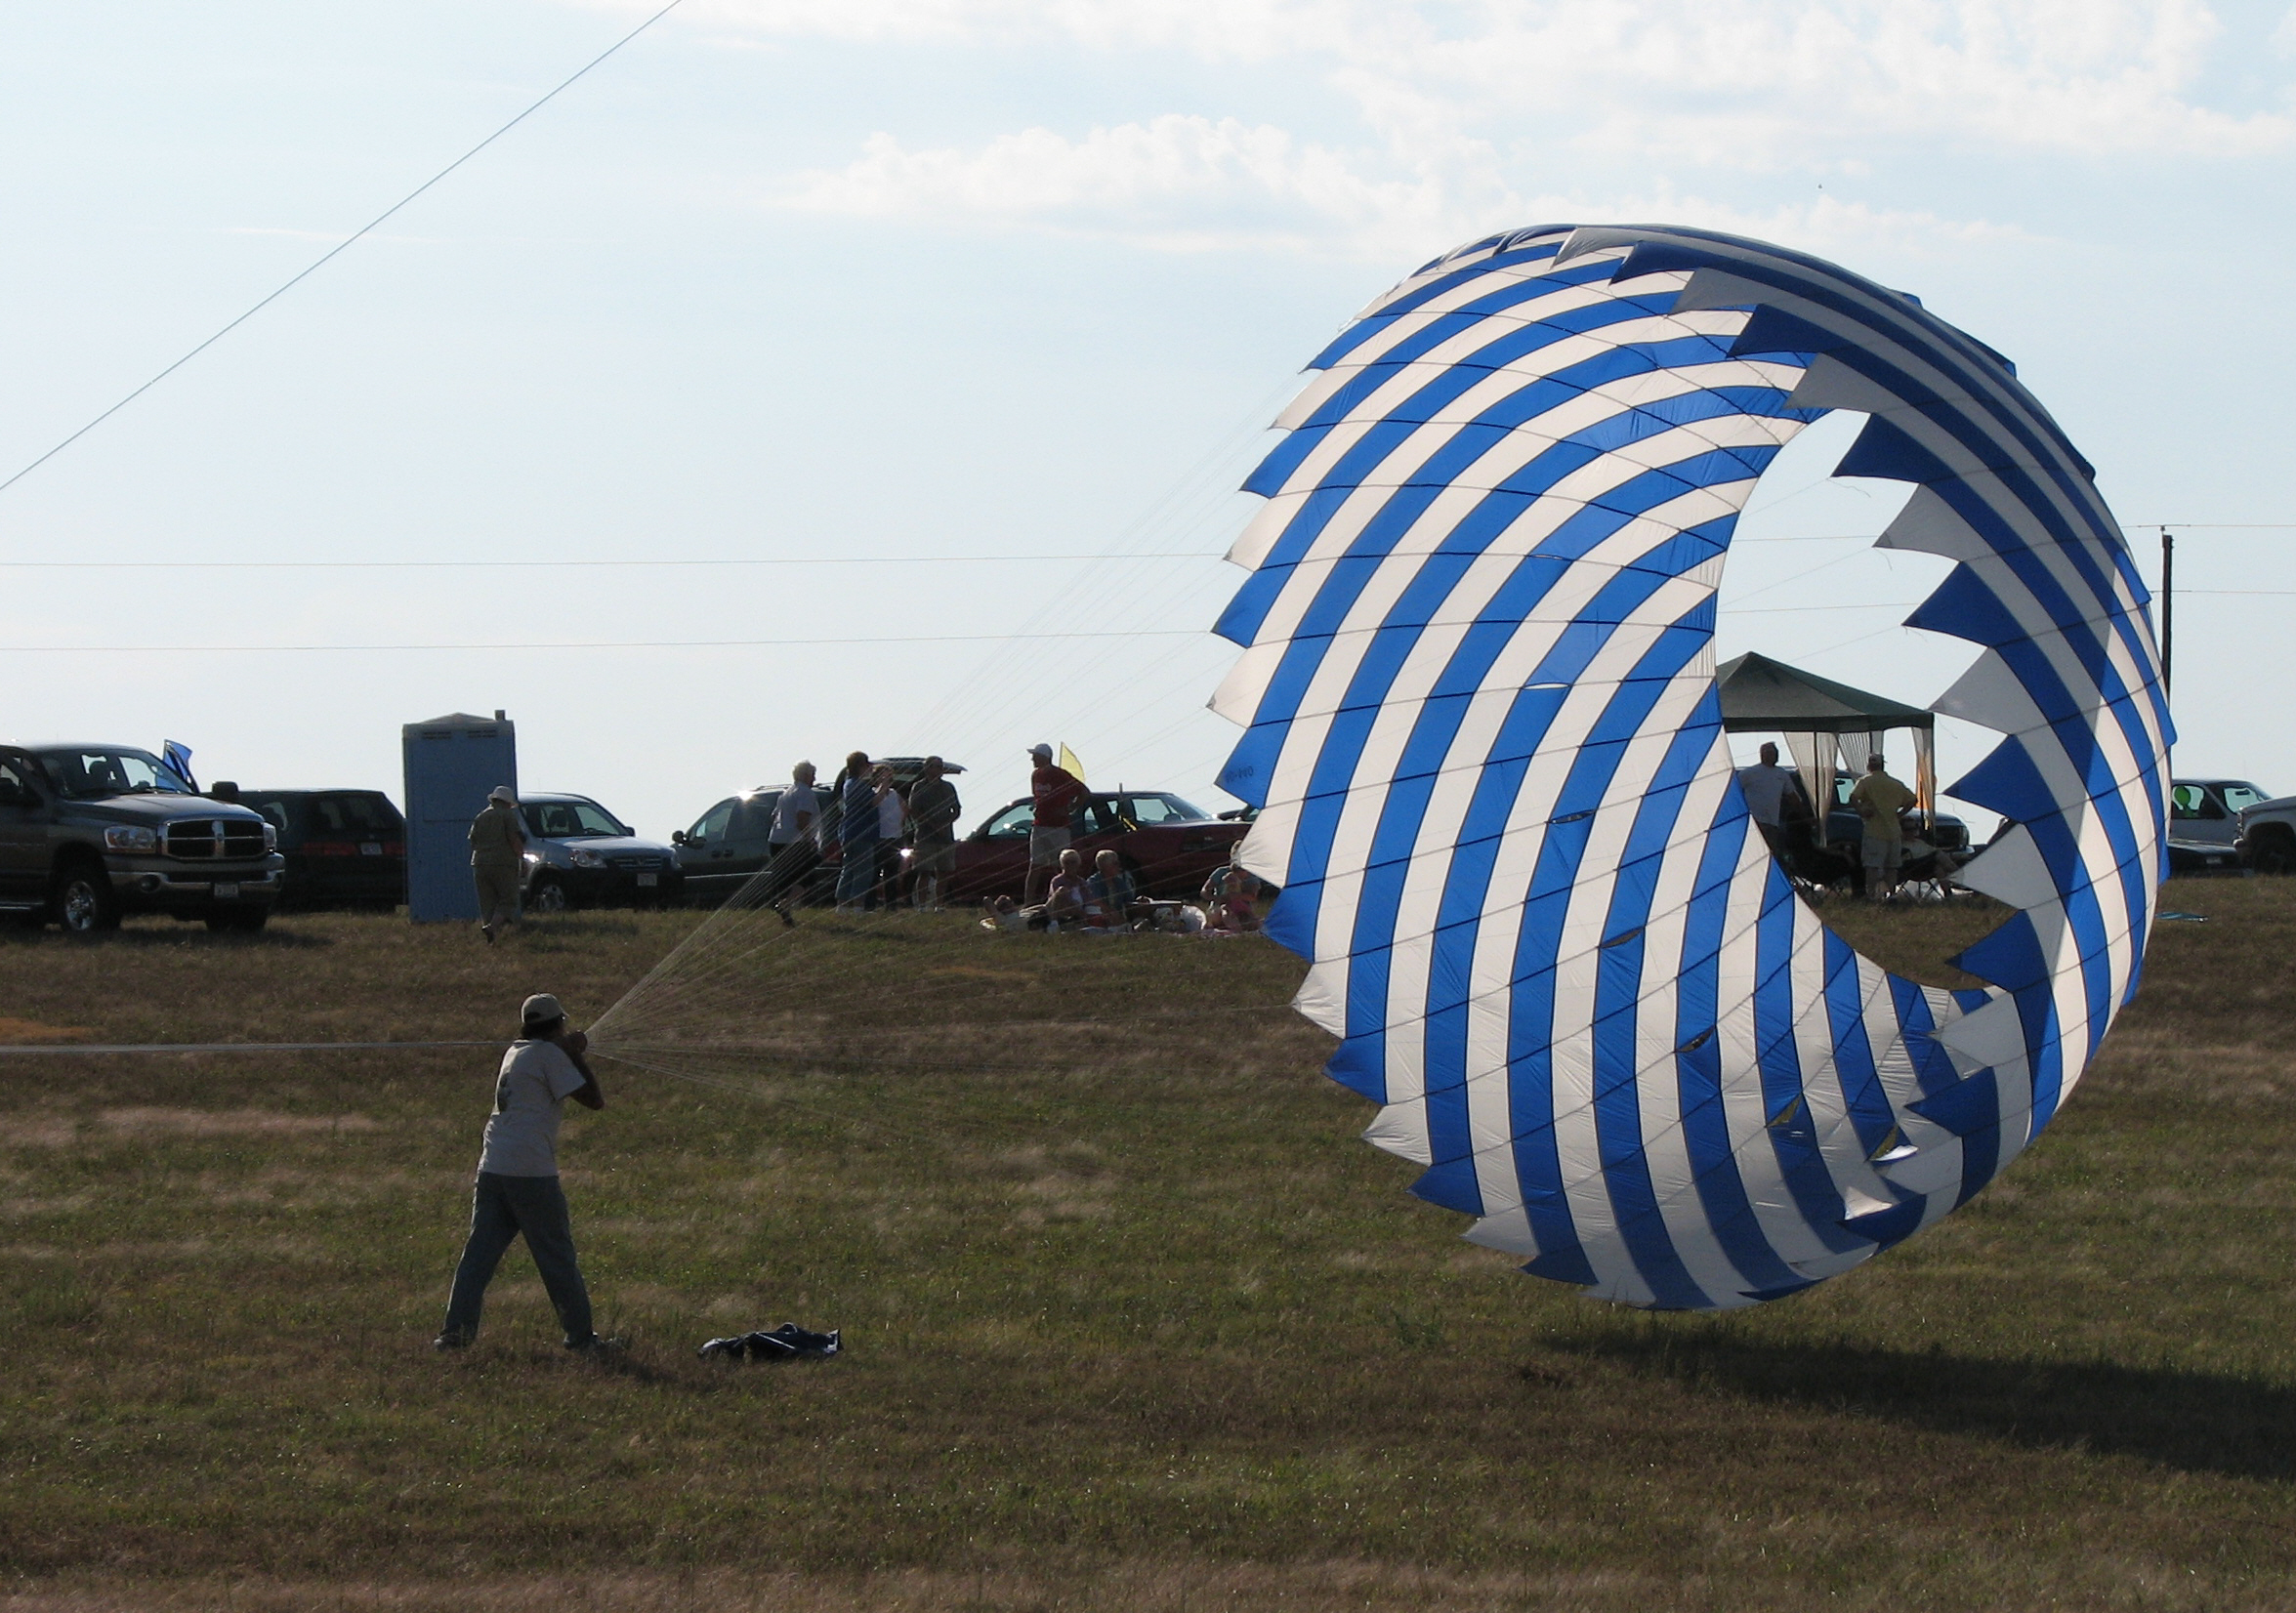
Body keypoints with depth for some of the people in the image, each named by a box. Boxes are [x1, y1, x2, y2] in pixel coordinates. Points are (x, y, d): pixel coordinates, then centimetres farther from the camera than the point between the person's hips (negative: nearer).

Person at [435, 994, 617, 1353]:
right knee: (556, 1254, 1)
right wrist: (577, 1055, 2)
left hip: (492, 1168, 7)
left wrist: (572, 1055, 27)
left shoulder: (515, 1052, 19)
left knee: (479, 1252, 5)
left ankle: (456, 1330, -2)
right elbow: (593, 1099, -9)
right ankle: (580, 1334, 7)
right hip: (531, 1172, -7)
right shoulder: (550, 1054, -5)